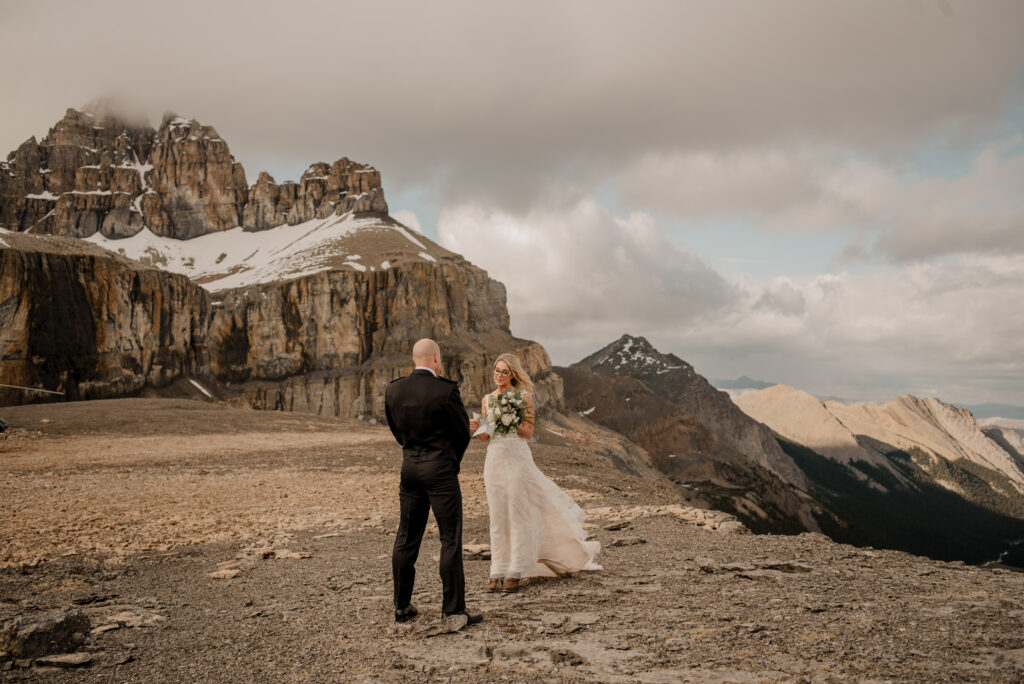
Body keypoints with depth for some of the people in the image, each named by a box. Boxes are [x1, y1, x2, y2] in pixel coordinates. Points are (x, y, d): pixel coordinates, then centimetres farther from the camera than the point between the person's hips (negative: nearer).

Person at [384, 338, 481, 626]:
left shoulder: (393, 390, 2)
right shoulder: (446, 389, -13)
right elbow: (462, 432, -3)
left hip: (409, 467, 6)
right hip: (441, 468, -5)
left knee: (406, 539, 13)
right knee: (451, 540, 1)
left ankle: (402, 605, 22)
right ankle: (453, 609, 4)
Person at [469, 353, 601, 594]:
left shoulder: (523, 397, 0)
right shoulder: (487, 400, 12)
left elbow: (529, 432, -3)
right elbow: (486, 436, 12)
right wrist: (478, 428, -9)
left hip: (517, 458, -4)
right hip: (493, 459, 4)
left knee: (517, 515, -4)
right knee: (497, 517, 4)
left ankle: (514, 573, 1)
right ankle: (498, 573, 8)